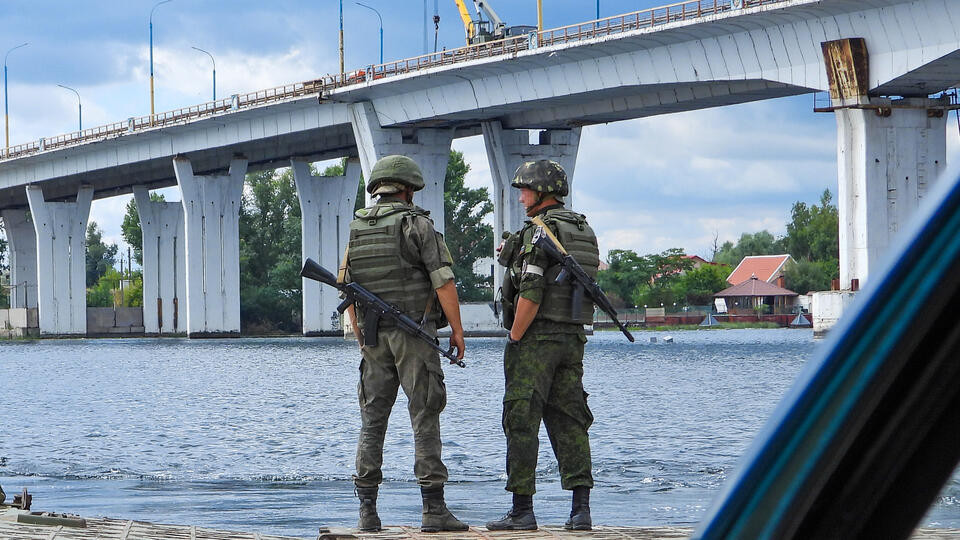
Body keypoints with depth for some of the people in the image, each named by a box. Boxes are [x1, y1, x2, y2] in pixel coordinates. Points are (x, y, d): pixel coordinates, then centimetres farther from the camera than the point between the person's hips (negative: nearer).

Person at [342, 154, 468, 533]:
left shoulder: (356, 230, 10)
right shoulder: (417, 224, -6)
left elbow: (349, 290, 14)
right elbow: (443, 280, -12)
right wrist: (457, 329, -4)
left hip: (373, 336, 5)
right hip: (414, 332, -5)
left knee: (372, 422, 7)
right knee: (425, 419, -4)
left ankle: (367, 512, 3)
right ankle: (433, 510, -7)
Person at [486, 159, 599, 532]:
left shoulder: (540, 231, -13)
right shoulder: (584, 231, 14)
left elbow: (531, 295, -19)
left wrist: (514, 340, -11)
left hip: (536, 337, -8)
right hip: (573, 339, 8)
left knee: (522, 421, -3)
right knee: (569, 422, 8)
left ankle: (522, 511, -4)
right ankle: (581, 510, 2)